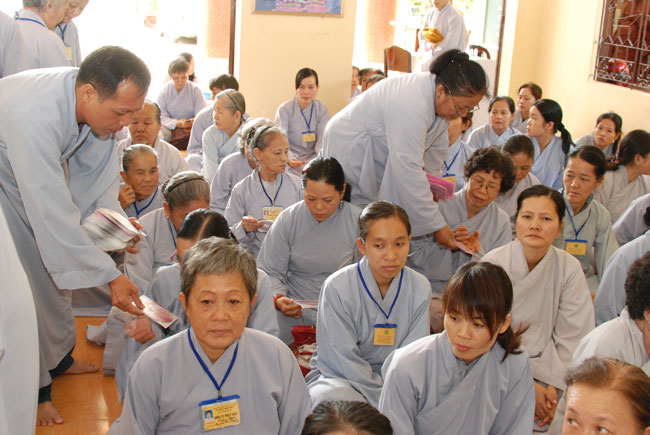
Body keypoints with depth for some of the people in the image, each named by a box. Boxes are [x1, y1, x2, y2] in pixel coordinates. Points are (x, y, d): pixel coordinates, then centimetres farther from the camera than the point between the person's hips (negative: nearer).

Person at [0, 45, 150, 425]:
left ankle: (57, 357, 33)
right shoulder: (34, 116, -44)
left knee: (52, 263, 14)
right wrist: (110, 276, -40)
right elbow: (53, 213, -43)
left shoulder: (98, 102, -19)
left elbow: (95, 165, -1)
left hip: (38, 173, 8)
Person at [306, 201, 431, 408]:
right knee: (333, 398, -39)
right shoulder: (337, 287, -16)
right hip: (338, 377, -3)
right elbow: (341, 360, -15)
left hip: (394, 377, 4)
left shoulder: (420, 288, -3)